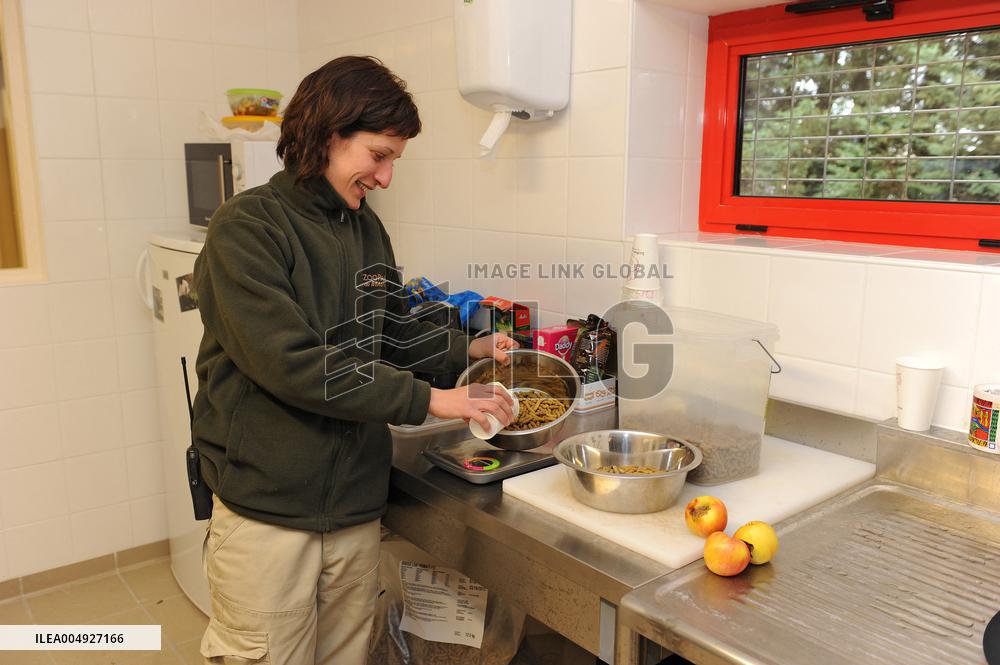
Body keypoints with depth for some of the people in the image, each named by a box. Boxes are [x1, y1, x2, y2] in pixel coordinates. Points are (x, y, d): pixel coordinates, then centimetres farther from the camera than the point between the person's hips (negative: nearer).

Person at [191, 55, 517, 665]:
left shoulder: (367, 230, 8)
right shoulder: (248, 228, -13)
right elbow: (292, 363, -22)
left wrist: (469, 348, 5)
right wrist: (428, 400, -20)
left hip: (357, 502, 6)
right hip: (267, 509, -6)